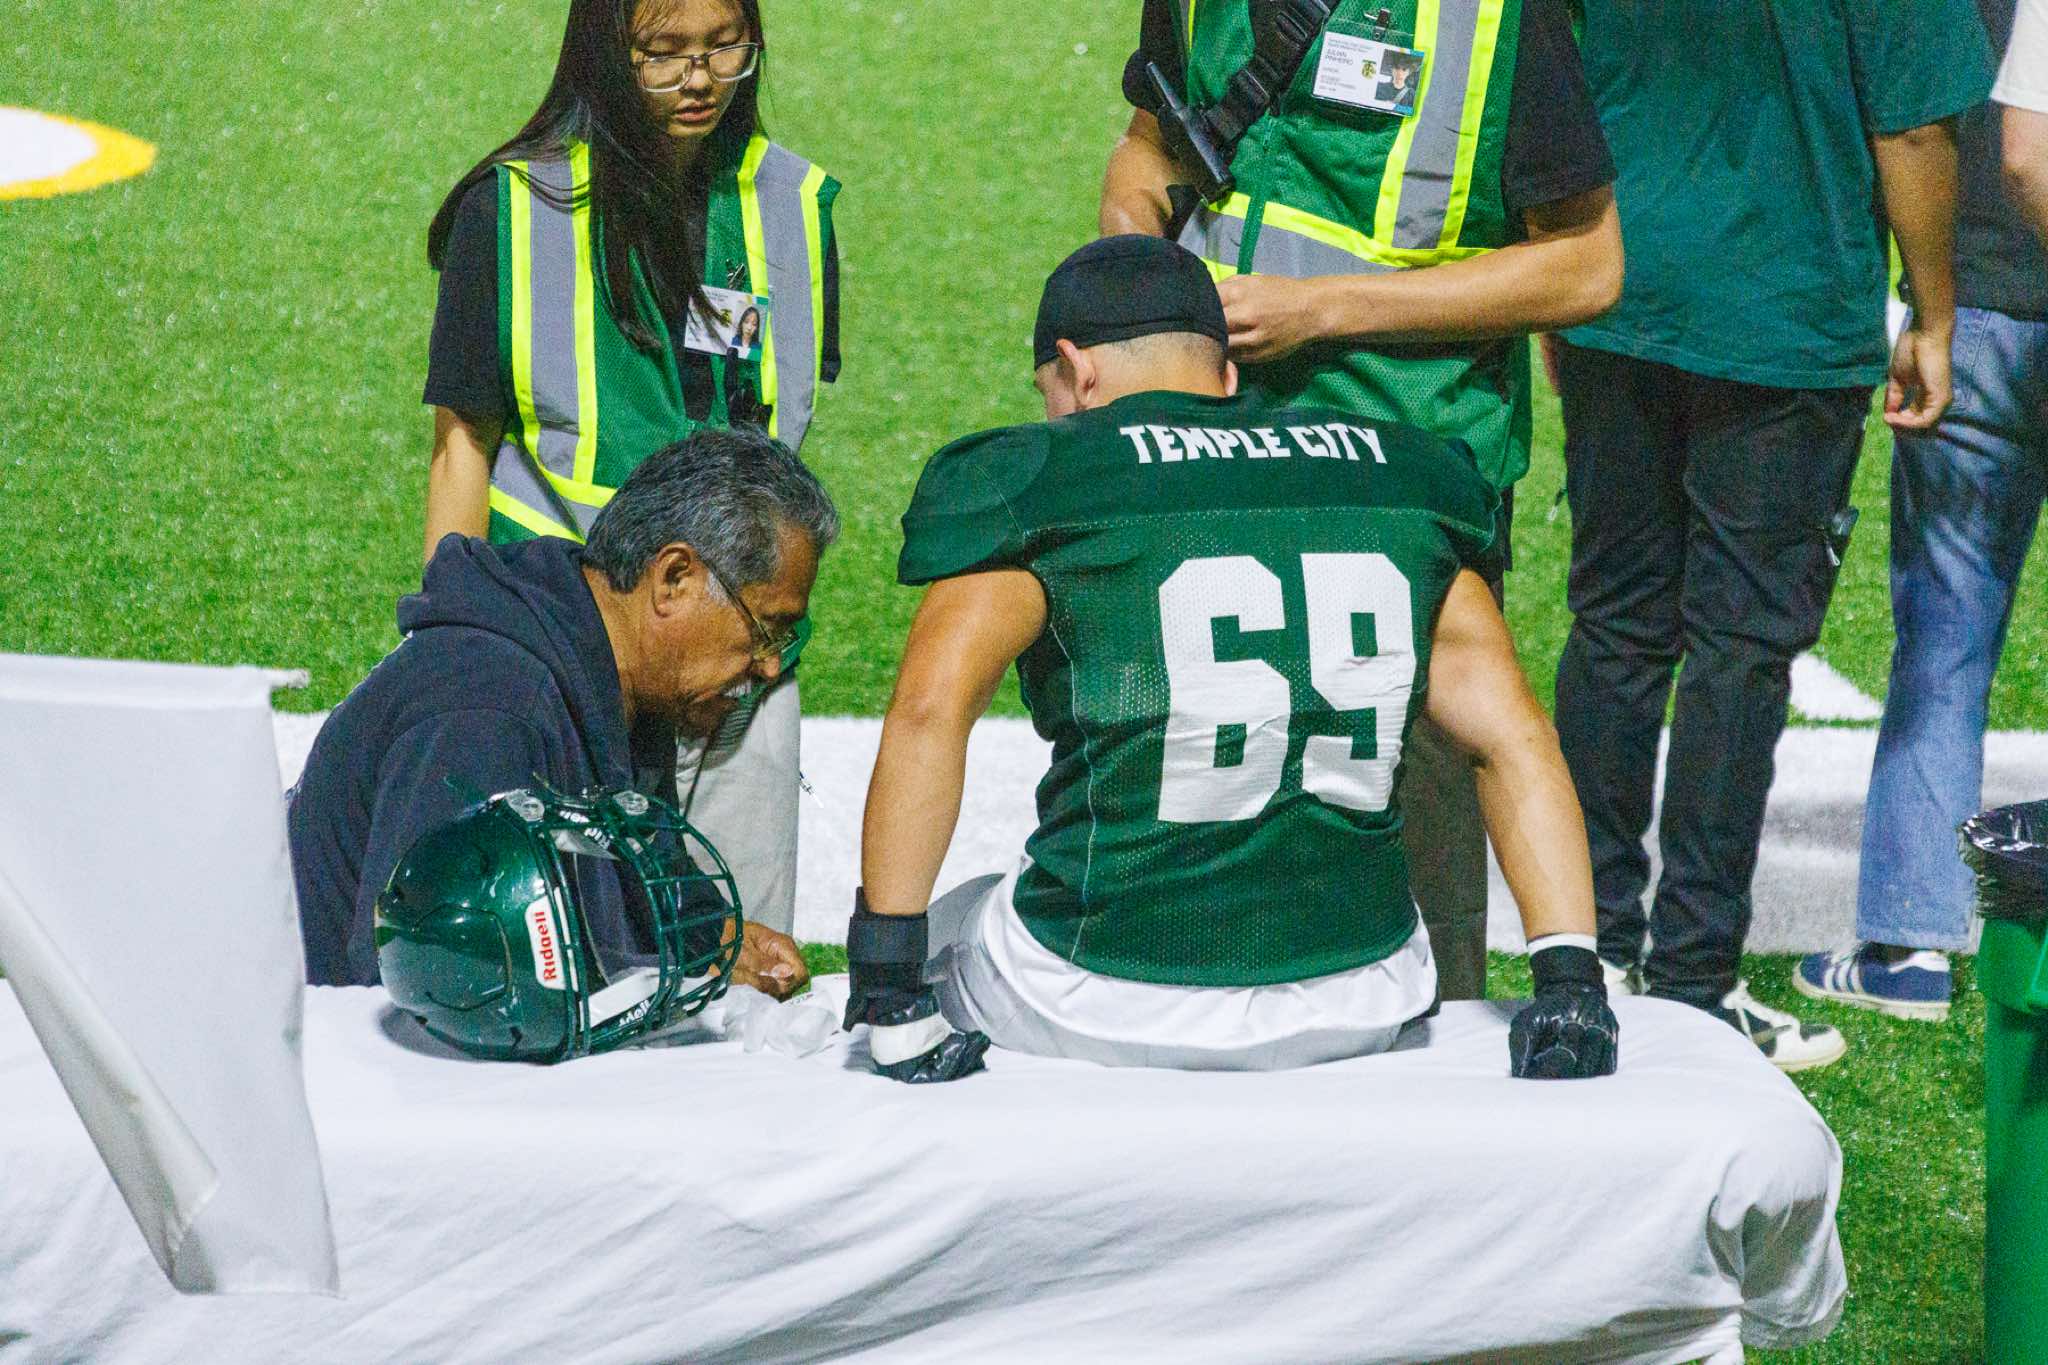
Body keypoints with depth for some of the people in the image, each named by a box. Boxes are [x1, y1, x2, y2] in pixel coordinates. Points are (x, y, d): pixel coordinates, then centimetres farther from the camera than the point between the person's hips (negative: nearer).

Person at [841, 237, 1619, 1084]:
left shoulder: (1034, 480, -3)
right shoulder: (1400, 478, 9)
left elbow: (931, 705, -17)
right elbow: (1514, 736, 3)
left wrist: (891, 1005, -15)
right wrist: (1570, 983, 3)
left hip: (1104, 1009, -3)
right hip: (1350, 1012, 3)